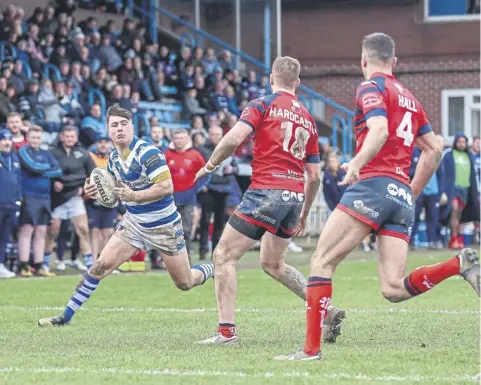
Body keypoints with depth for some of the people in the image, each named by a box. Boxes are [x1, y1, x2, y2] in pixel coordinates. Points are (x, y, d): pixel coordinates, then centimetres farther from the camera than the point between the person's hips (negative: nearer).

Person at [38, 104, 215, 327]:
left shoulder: (148, 153, -22)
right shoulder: (114, 158, 2)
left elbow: (167, 187, -28)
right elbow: (116, 190, 18)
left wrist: (134, 195, -32)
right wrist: (96, 191, -3)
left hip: (164, 225, -6)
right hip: (134, 223, 6)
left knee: (185, 283, 3)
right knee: (102, 265, -8)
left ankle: (214, 270, 37)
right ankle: (66, 316, -2)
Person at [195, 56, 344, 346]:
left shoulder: (263, 105, 0)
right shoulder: (307, 119, 17)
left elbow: (234, 138, -16)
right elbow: (315, 176, 17)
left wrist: (211, 165, 0)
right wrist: (303, 215, 26)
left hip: (267, 191, -7)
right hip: (295, 196, 7)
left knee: (224, 256, 0)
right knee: (273, 264, 24)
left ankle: (226, 330, -8)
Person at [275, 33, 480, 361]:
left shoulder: (371, 88, 2)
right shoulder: (410, 98, 25)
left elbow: (380, 130, -17)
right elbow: (434, 150, 26)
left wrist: (357, 163, -29)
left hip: (374, 185, -7)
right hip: (403, 197, 7)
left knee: (322, 261, -3)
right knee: (394, 289, 0)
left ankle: (312, 348, -10)